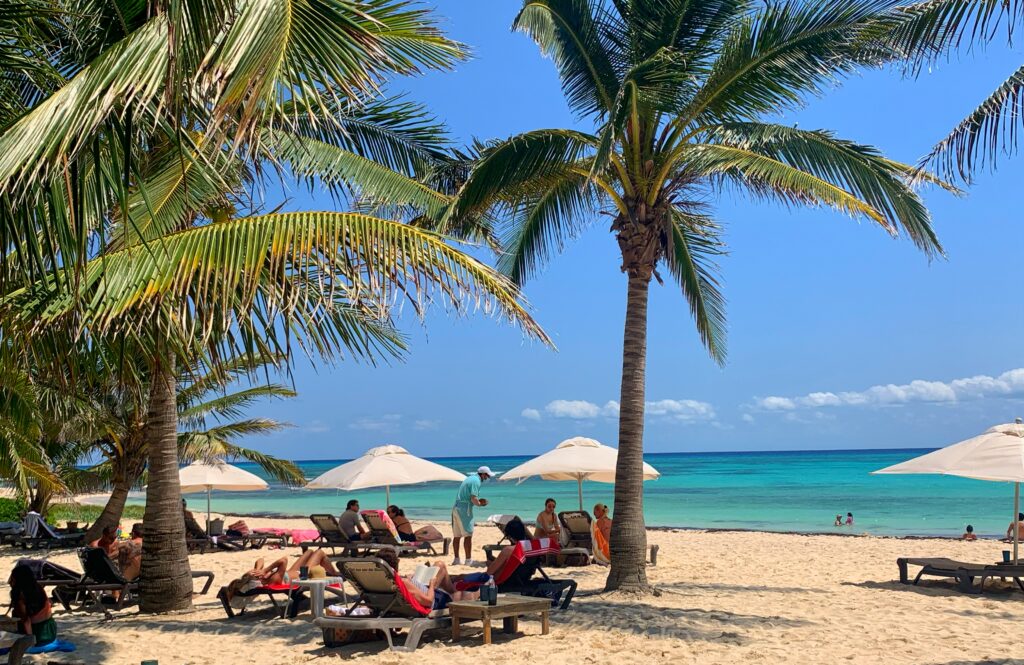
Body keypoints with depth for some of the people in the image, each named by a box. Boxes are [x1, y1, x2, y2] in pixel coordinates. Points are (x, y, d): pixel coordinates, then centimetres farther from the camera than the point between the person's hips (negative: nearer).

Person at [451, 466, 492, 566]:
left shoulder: (470, 478, 19)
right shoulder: (476, 481, -11)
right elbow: (473, 499, -20)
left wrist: (479, 500, 16)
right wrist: (480, 503, 0)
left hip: (456, 508, 9)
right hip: (465, 509, -9)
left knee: (457, 536, 12)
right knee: (468, 536, -3)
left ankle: (456, 559, 17)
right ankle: (468, 560, 0)